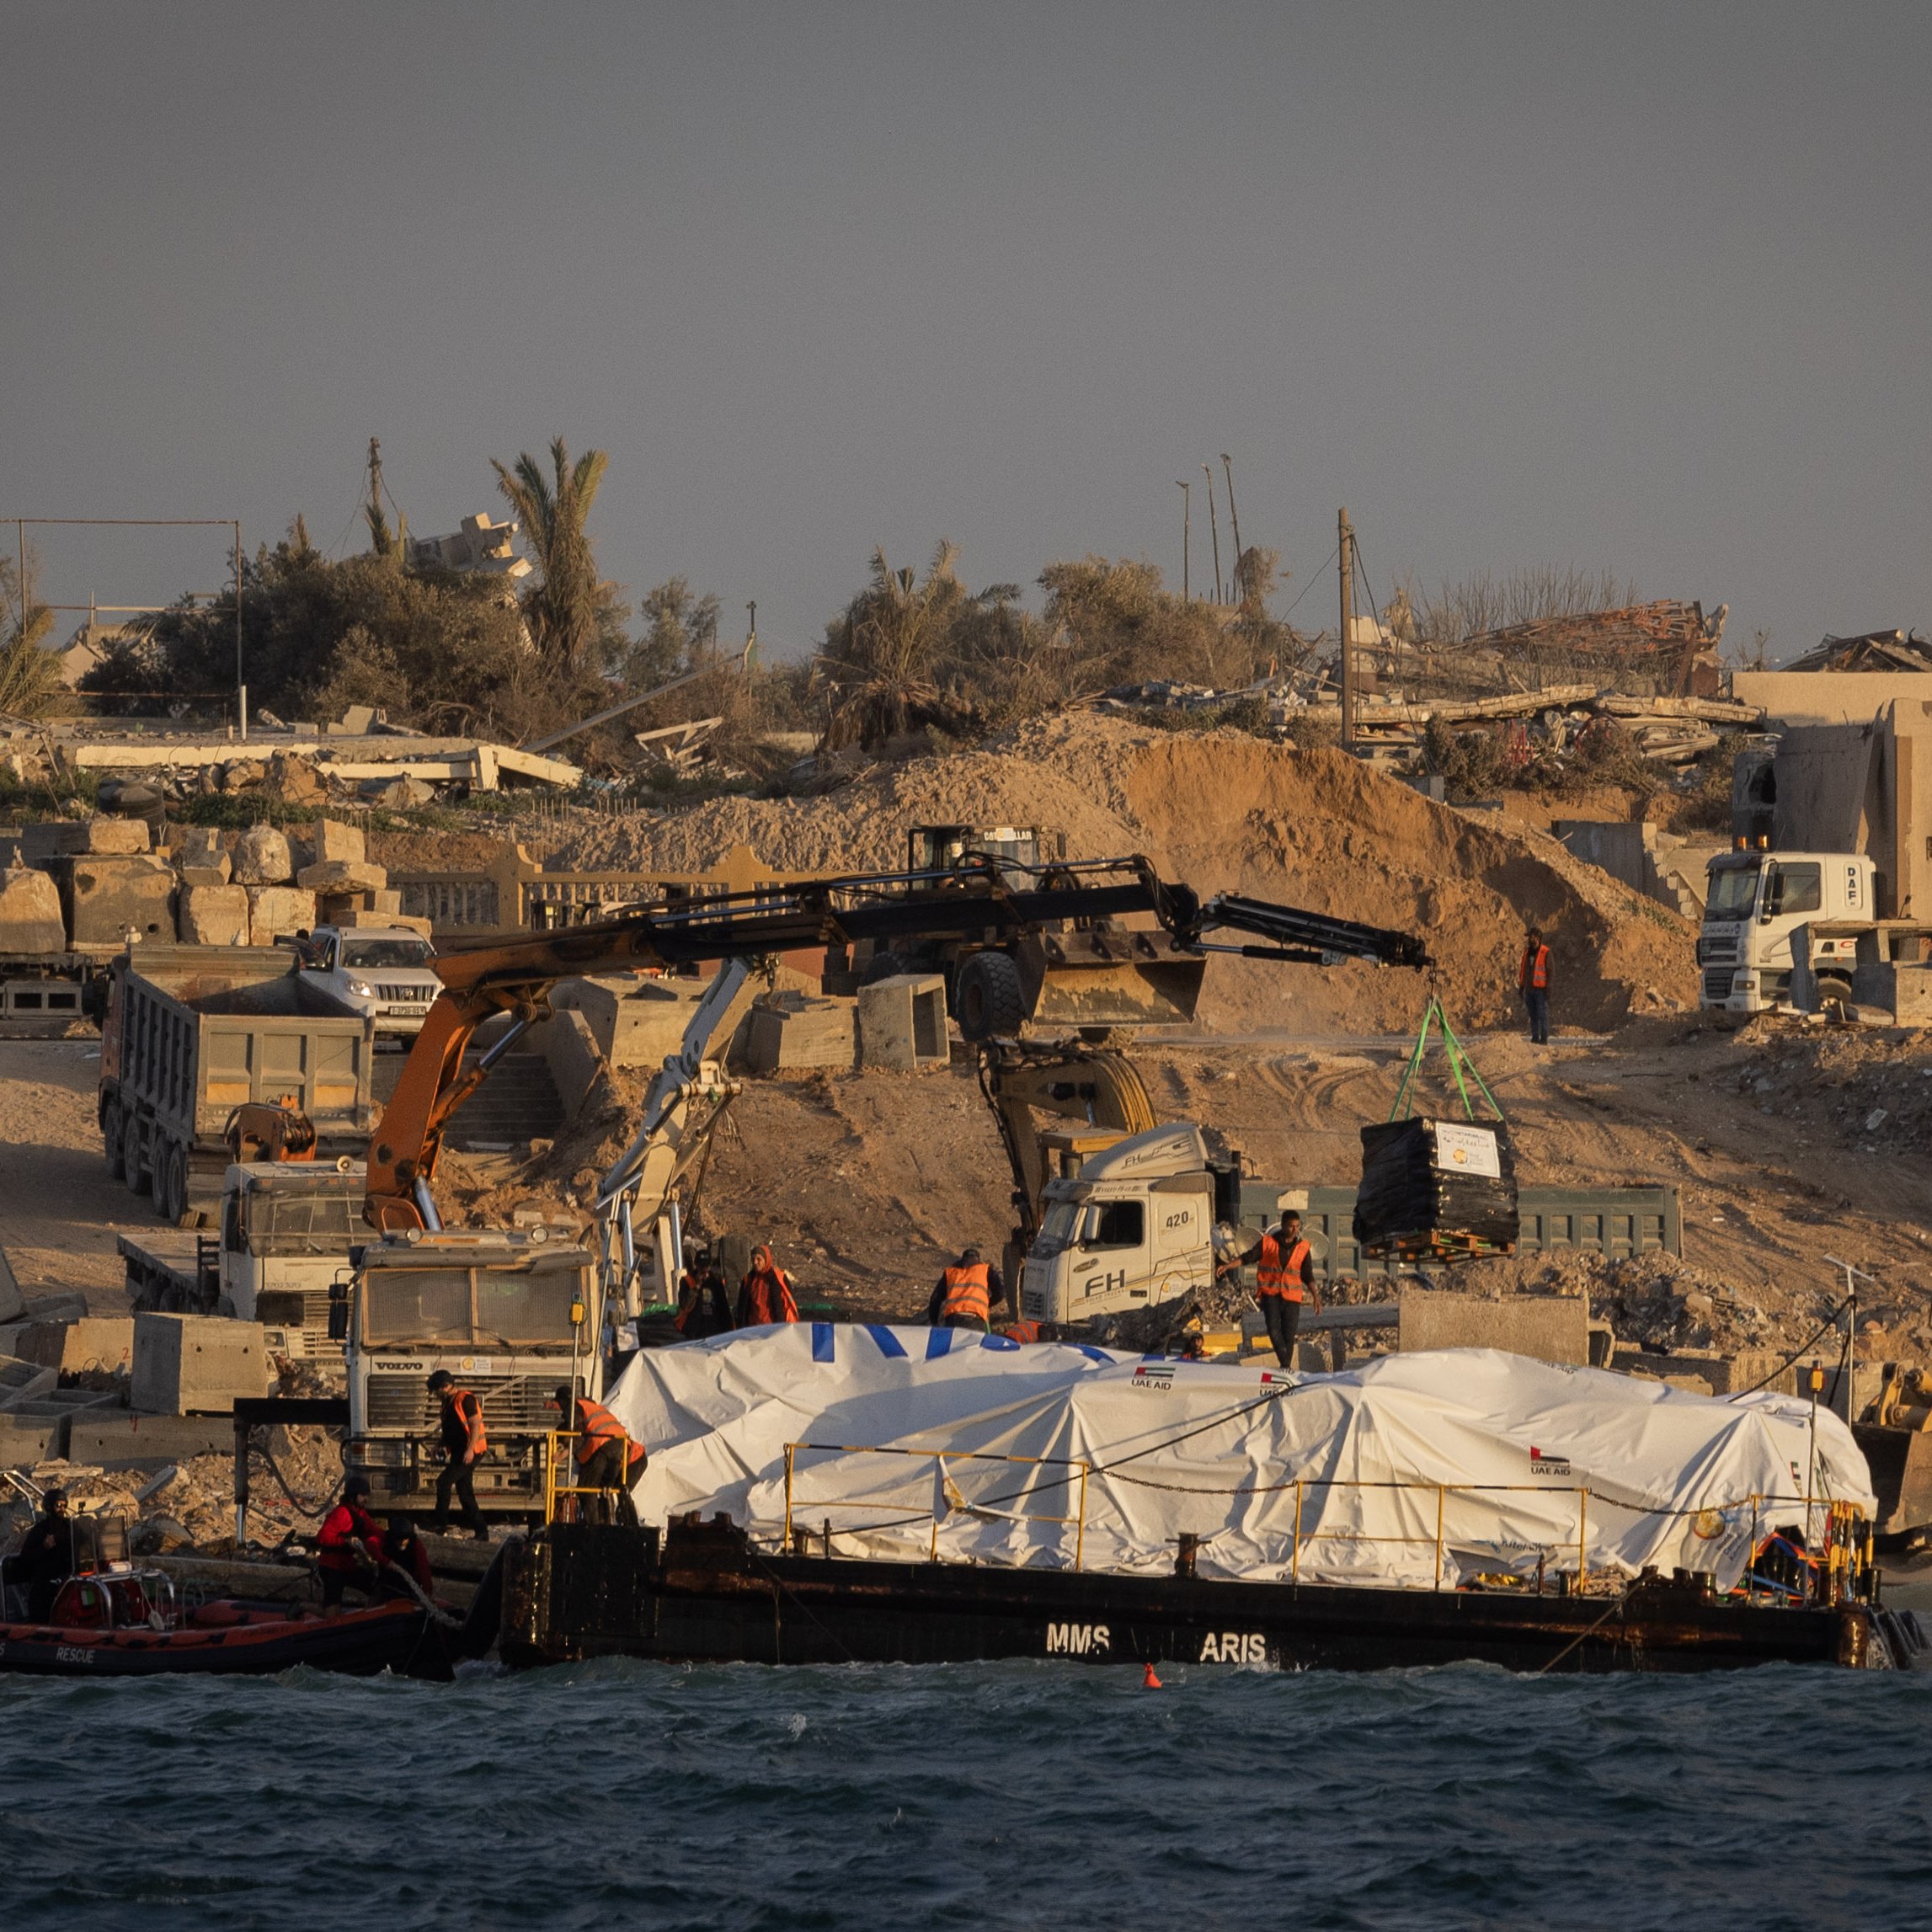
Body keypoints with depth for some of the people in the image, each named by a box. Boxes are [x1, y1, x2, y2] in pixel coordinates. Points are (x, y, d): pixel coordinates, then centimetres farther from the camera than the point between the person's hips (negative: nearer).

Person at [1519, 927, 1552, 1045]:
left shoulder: (1545, 953, -6)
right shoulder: (1527, 952, 13)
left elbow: (1550, 971, -8)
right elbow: (1522, 969, 20)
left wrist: (1548, 989, -13)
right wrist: (1521, 987, 16)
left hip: (1540, 989, -6)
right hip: (1529, 989, 6)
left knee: (1542, 1015, -6)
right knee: (1533, 1015, 8)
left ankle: (1544, 1039, -5)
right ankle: (1534, 1037, 12)